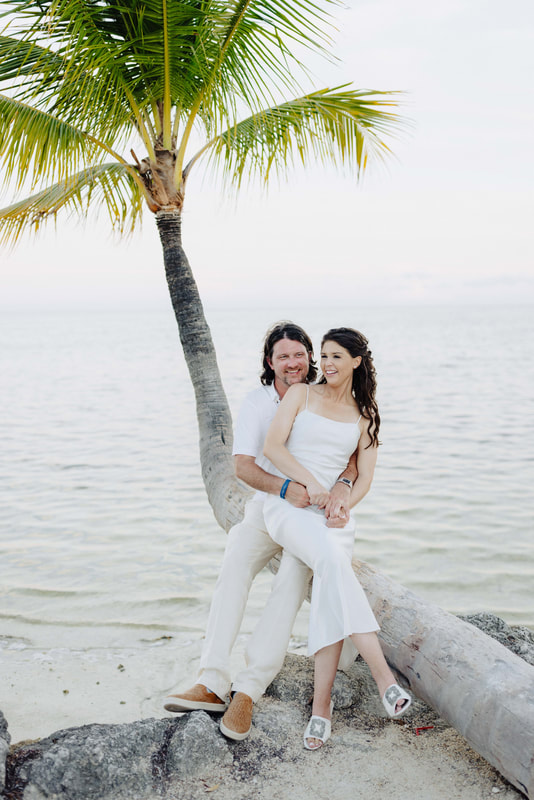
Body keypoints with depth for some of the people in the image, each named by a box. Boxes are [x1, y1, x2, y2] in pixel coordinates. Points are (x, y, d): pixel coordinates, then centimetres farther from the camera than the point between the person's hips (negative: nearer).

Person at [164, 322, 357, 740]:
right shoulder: (256, 403, -2)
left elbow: (352, 454, -10)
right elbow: (243, 464, -10)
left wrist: (343, 485, -33)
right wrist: (284, 487, -30)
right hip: (267, 506, 2)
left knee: (293, 578, -27)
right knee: (234, 566, -24)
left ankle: (249, 689, -27)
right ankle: (212, 683, -27)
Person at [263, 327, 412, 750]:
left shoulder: (365, 416, 15)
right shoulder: (301, 395, 9)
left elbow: (364, 478, 10)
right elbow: (272, 447, -3)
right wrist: (311, 482, -16)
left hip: (333, 511, 3)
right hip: (288, 504, -3)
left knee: (331, 599, -20)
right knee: (334, 561, -33)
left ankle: (321, 703, -14)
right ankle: (383, 677, -37)